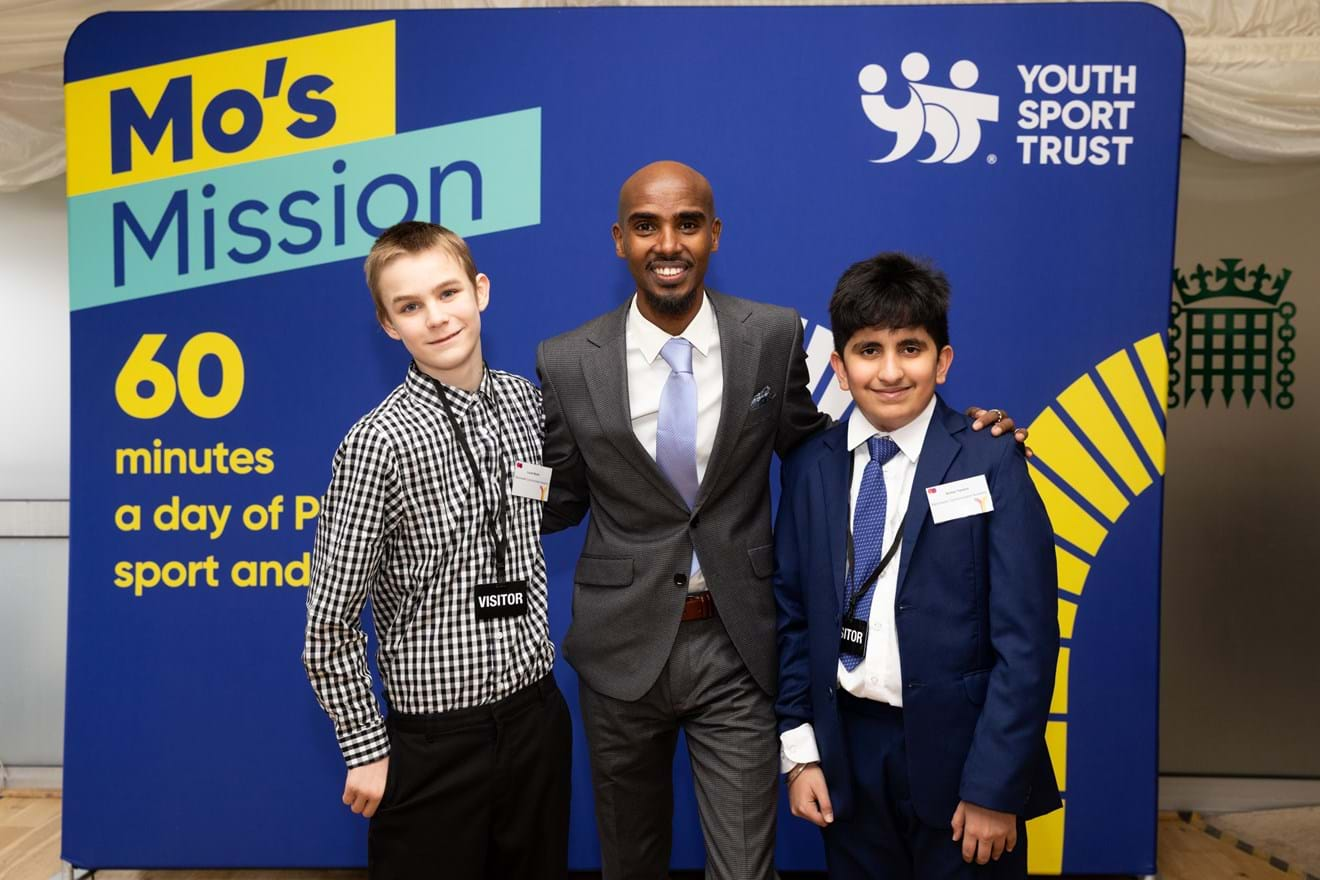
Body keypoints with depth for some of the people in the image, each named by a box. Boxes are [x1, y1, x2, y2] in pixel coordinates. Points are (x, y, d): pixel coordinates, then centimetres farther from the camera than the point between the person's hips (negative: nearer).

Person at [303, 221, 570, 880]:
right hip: (436, 740, -5)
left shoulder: (526, 401, -2)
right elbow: (329, 624, -12)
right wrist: (366, 750, -7)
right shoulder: (380, 442, -18)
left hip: (536, 710, 5)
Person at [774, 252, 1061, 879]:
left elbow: (1026, 640, -11)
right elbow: (792, 613, 3)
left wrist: (994, 787, -12)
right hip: (846, 752, 3)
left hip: (956, 750, -3)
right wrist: (799, 750, 1)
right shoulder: (809, 467, -1)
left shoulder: (990, 464, -11)